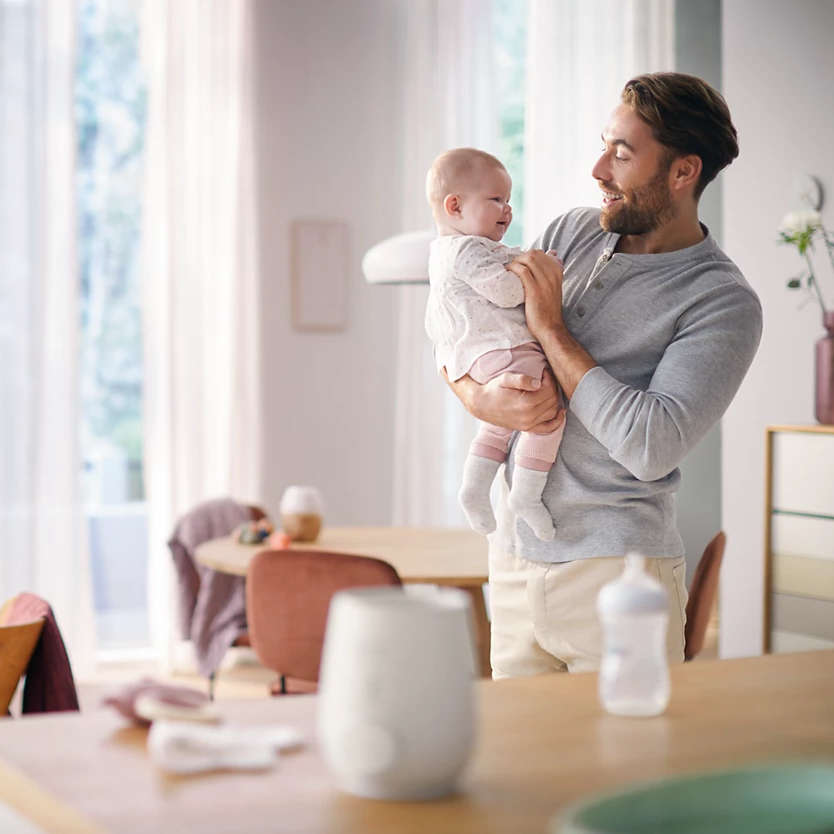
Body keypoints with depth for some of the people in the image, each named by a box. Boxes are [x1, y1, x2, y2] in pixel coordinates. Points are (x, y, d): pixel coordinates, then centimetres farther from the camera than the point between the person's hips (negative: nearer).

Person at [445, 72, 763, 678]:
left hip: (616, 567, -5)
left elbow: (652, 446, -23)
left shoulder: (725, 303, -11)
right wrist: (481, 397, -10)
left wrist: (551, 329, -15)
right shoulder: (573, 232, 8)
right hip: (516, 555, 6)